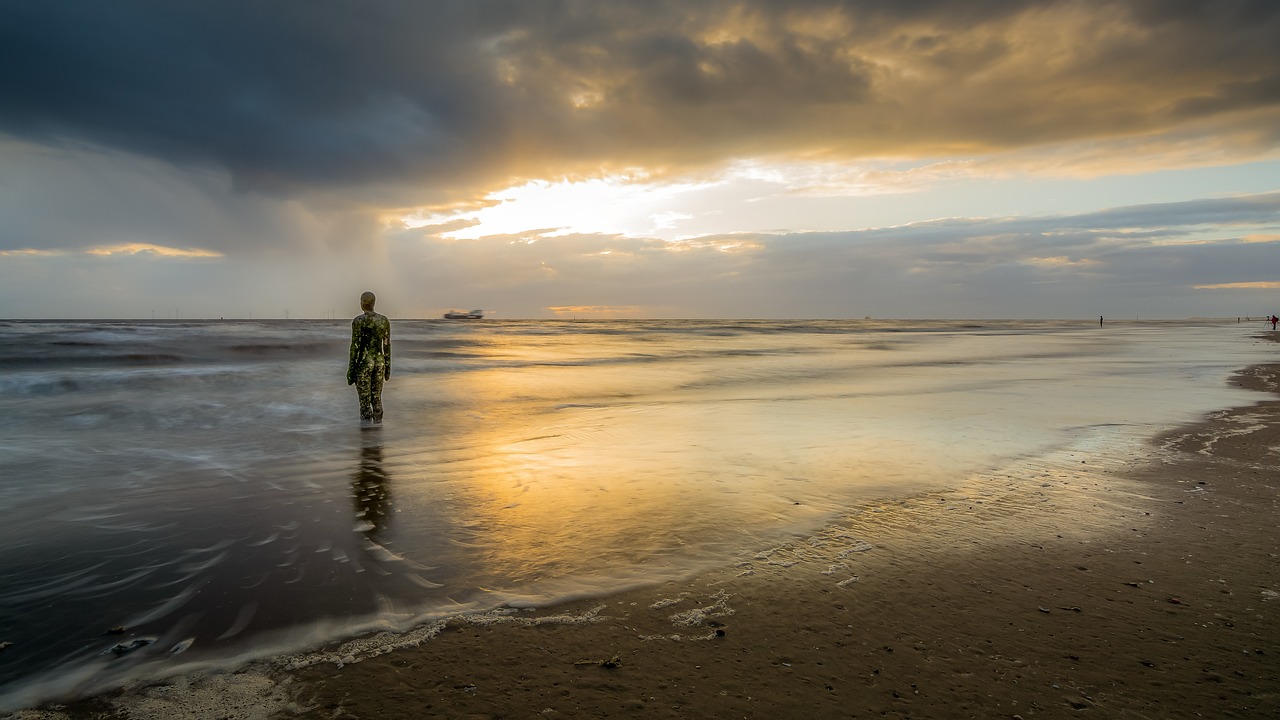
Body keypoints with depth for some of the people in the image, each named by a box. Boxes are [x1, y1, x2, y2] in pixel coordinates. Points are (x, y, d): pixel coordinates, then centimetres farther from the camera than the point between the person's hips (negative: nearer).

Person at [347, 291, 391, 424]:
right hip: (379, 362, 5)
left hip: (363, 363, -5)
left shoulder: (358, 321, -12)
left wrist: (351, 370, -7)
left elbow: (355, 346, -12)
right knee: (377, 399, 13)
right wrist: (387, 368, 14)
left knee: (365, 401, 2)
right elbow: (387, 345, 6)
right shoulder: (385, 320, 4)